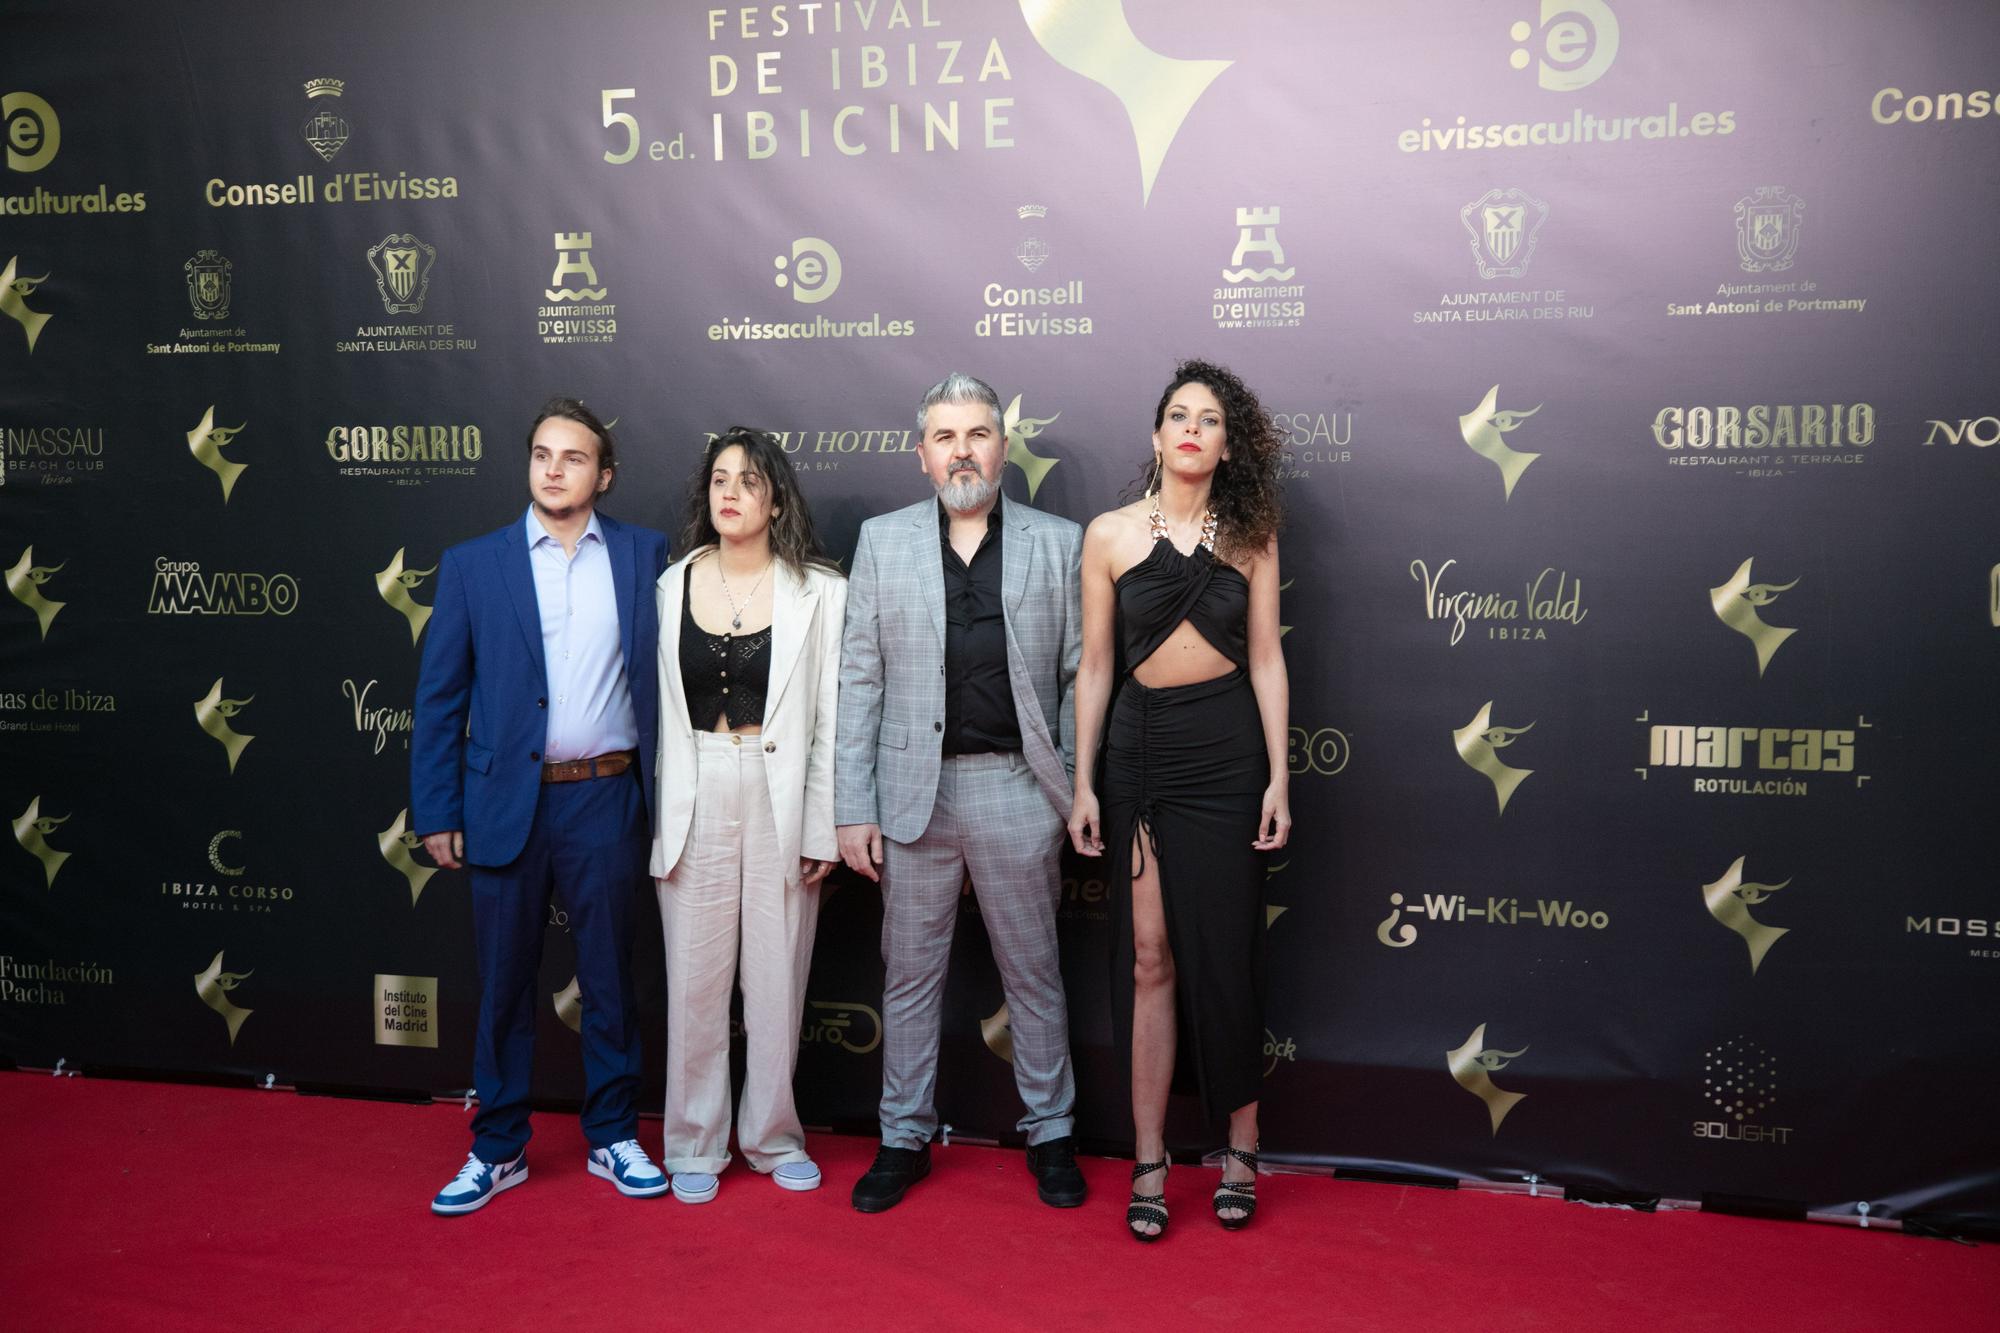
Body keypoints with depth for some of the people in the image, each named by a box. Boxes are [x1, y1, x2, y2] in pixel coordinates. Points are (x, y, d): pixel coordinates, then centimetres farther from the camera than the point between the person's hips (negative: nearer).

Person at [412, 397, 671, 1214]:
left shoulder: (644, 556, 4)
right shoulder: (473, 565, 3)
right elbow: (439, 699, 3)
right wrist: (435, 813, -1)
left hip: (606, 801, 0)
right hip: (507, 802, 0)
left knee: (609, 978, 10)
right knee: (503, 984, 9)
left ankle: (612, 1138, 25)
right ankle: (497, 1150, 23)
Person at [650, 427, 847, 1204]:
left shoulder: (819, 591, -1)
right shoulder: (672, 586, 5)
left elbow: (832, 716, -2)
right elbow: (657, 709, 7)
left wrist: (823, 827, -5)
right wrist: (651, 814, 3)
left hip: (781, 800, -1)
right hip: (693, 800, 1)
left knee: (778, 977, 7)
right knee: (694, 976, 6)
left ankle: (774, 1138, 25)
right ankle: (694, 1144, 22)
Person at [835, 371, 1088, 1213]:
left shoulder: (1058, 543, 4)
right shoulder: (883, 542, 5)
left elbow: (1079, 677, 3)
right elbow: (859, 681, 2)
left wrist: (1079, 792, -5)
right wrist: (853, 809, -3)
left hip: (1016, 789, -1)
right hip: (914, 789, 1)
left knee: (1034, 974, 11)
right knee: (910, 975, 11)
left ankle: (1051, 1135, 26)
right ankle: (905, 1139, 26)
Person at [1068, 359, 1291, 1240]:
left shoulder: (1250, 536, 4)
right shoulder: (1110, 535, 3)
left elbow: (1266, 659, 4)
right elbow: (1095, 665, 5)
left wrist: (1278, 777, -2)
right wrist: (1082, 784, 3)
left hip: (1228, 750, 0)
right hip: (1141, 749, 0)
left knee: (1225, 952, 4)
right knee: (1148, 959, 3)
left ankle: (1240, 1150, 20)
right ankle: (1149, 1165, 13)